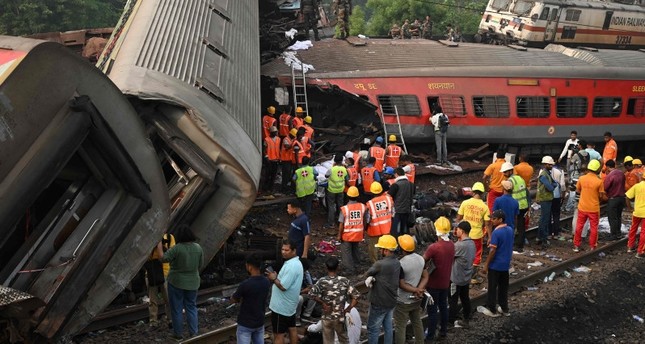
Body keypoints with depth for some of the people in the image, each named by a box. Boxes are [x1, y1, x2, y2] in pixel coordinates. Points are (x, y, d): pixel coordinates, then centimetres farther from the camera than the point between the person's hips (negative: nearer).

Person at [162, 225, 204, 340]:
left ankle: (178, 334, 15)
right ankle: (193, 332, 15)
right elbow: (201, 265, 5)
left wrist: (159, 245, -5)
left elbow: (163, 258, -16)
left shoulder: (176, 248, -19)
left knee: (177, 309, 8)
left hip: (176, 283, -4)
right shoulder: (198, 248, -3)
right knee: (191, 307, 15)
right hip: (193, 283, 4)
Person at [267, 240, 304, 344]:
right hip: (290, 304, 10)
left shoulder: (291, 266, -26)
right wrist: (277, 277, 2)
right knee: (292, 328, 17)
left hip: (281, 306, -10)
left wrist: (274, 278, -13)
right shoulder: (296, 263, 8)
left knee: (278, 334, -1)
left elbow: (283, 286, -27)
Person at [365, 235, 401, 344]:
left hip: (379, 304, -8)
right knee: (388, 327, 19)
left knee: (373, 330, 6)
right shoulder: (397, 262, 0)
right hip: (391, 301, 8)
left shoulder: (380, 264, -27)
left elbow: (367, 273, -9)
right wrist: (371, 278, -15)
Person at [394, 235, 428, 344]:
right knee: (417, 323, 22)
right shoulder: (421, 259, -5)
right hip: (417, 299, 7)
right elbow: (425, 277, -1)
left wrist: (416, 290, -13)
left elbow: (401, 285, -21)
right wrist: (419, 290, -12)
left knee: (400, 327, 7)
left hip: (403, 301, -7)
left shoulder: (400, 263, -25)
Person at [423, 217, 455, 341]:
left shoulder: (433, 247, -26)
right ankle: (443, 331, 33)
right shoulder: (451, 244, -5)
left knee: (432, 310, 7)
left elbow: (422, 261, -14)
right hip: (446, 282, 6)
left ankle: (430, 335, 17)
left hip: (434, 284, -6)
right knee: (443, 307, 21)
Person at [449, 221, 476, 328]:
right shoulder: (472, 243, 2)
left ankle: (451, 321, 11)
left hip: (456, 278, -8)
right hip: (466, 277, 8)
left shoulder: (460, 245, -26)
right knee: (465, 299, 17)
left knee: (452, 301, 4)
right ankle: (466, 320, 25)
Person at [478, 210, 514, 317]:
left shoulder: (496, 232, -22)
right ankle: (504, 308, 24)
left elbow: (492, 251, -21)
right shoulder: (510, 230, 2)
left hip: (495, 265, -7)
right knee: (504, 287, 16)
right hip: (506, 264, 7)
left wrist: (486, 265, -14)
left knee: (492, 287, 5)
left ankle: (492, 310, 14)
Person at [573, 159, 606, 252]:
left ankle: (576, 246, 18)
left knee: (579, 226, 13)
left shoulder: (581, 178, -7)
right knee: (593, 227, 10)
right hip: (594, 208, -2)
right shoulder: (599, 181, -15)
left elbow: (577, 190, 5)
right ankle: (592, 247, 16)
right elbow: (601, 196, -9)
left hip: (582, 207, 2)